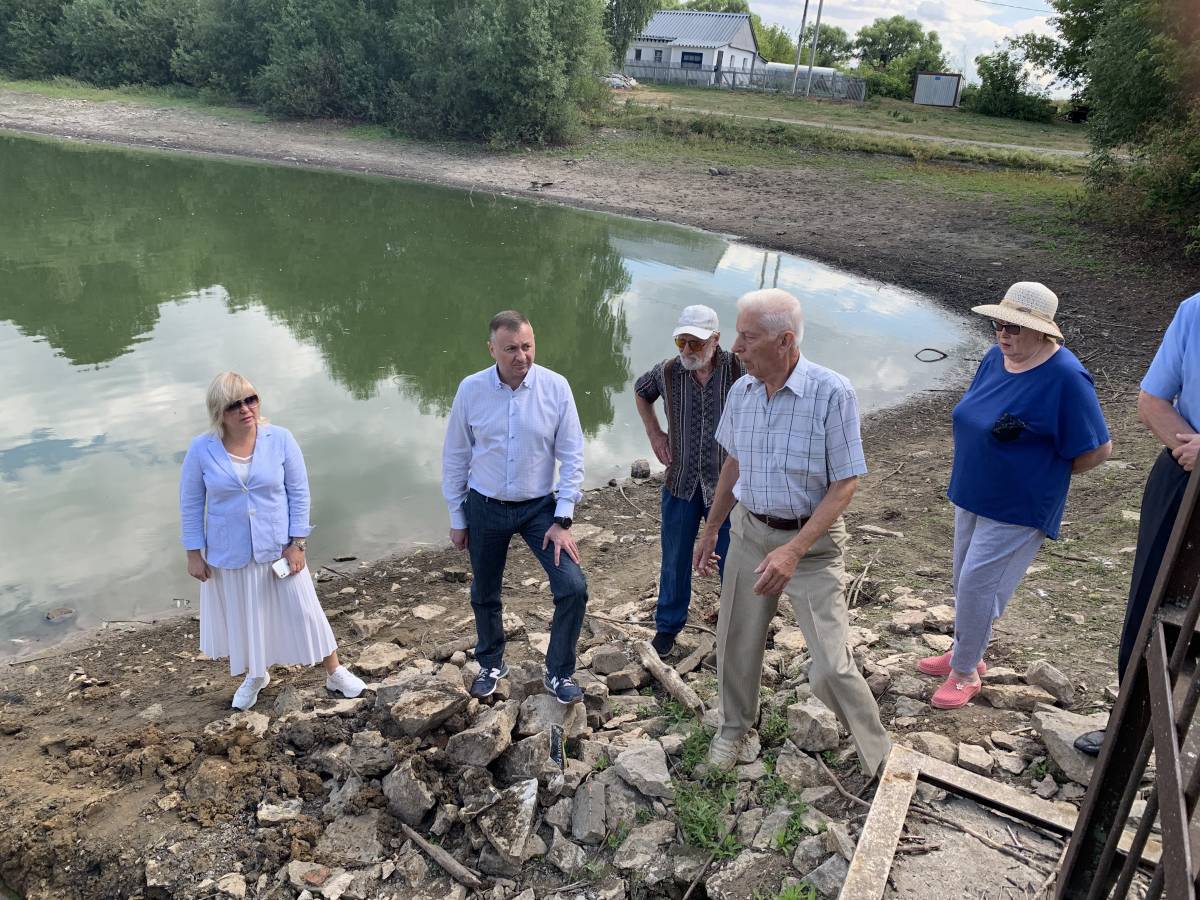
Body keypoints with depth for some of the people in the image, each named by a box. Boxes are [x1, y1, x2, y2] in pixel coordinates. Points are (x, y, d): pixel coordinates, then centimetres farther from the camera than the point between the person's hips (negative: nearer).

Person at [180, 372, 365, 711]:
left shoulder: (280, 439, -13)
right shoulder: (201, 449, -12)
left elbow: (299, 493, -6)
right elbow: (191, 503, -2)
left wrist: (296, 543, -8)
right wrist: (194, 553, -1)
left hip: (278, 546, -1)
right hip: (229, 553, 1)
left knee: (303, 610, 8)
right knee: (242, 617, 18)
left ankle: (335, 673, 25)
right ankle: (256, 675, 44)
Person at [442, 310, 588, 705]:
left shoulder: (555, 387, -13)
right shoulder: (471, 390, -10)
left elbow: (571, 457, -8)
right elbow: (455, 457, 0)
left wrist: (562, 520, -11)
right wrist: (457, 518, 3)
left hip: (539, 507, -1)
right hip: (485, 509, 1)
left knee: (573, 587, -11)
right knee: (484, 594, 16)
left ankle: (559, 673, 12)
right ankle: (491, 664, 42)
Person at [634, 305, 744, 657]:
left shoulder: (740, 369, -15)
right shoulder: (668, 371, -5)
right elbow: (640, 391, 18)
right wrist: (654, 433, 8)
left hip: (727, 485, -2)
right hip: (681, 483, 3)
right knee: (674, 561, 14)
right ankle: (667, 627, 33)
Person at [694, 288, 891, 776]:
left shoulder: (831, 393, -21)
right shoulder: (741, 391, -3)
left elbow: (845, 483, -17)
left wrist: (794, 551, -25)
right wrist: (711, 529, 17)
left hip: (812, 542, -5)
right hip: (749, 532, 5)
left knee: (830, 667, -5)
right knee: (736, 642, 16)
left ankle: (881, 758, 20)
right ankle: (734, 724, 43)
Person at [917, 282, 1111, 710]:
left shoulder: (1065, 378, -22)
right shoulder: (995, 358, 0)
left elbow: (1098, 449, -16)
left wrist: (1041, 474, -7)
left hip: (1017, 507, -7)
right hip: (972, 494, 8)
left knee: (977, 583, -4)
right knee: (964, 579, 17)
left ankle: (965, 672, 13)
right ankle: (966, 652, 36)